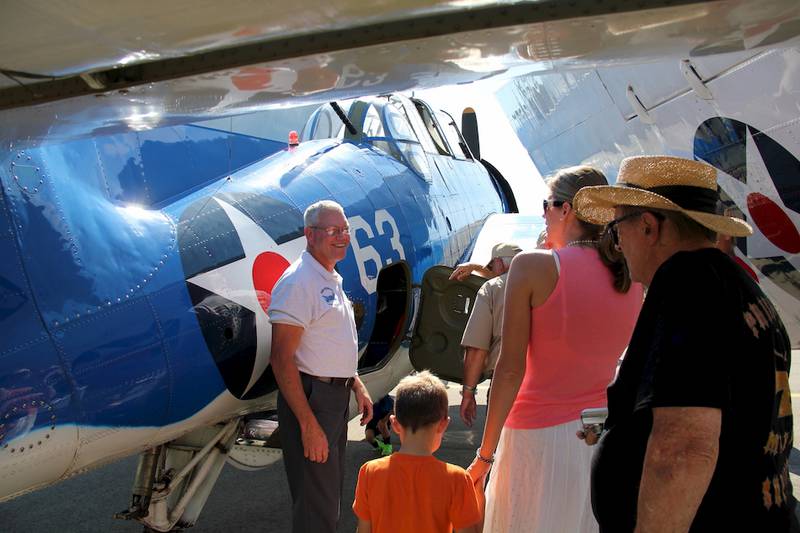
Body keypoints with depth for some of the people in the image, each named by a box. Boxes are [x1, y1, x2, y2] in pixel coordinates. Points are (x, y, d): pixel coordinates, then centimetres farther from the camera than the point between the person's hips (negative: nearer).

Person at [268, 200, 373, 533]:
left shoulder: (332, 280, 14)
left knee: (330, 493, 20)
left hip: (337, 398, 10)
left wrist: (357, 386, 18)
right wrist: (308, 424, -25)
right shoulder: (298, 282, -17)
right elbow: (282, 359, -22)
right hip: (310, 399, -10)